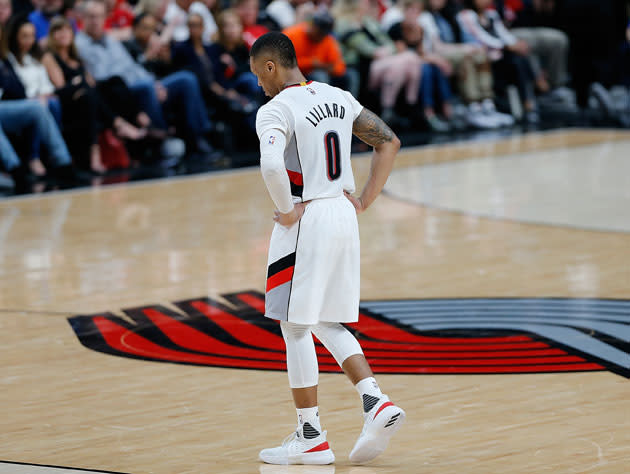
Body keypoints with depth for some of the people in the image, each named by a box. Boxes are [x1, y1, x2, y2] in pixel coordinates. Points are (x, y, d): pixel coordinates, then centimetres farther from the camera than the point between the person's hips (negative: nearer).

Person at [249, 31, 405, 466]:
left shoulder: (276, 110, -14)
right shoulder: (338, 98, 10)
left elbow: (271, 164, -32)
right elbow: (389, 142, 13)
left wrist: (287, 209, -16)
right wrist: (364, 201, 10)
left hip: (305, 222, -8)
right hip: (343, 216, 8)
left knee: (296, 327, 3)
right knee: (327, 325, 18)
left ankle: (311, 437, 7)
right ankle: (377, 404, 2)